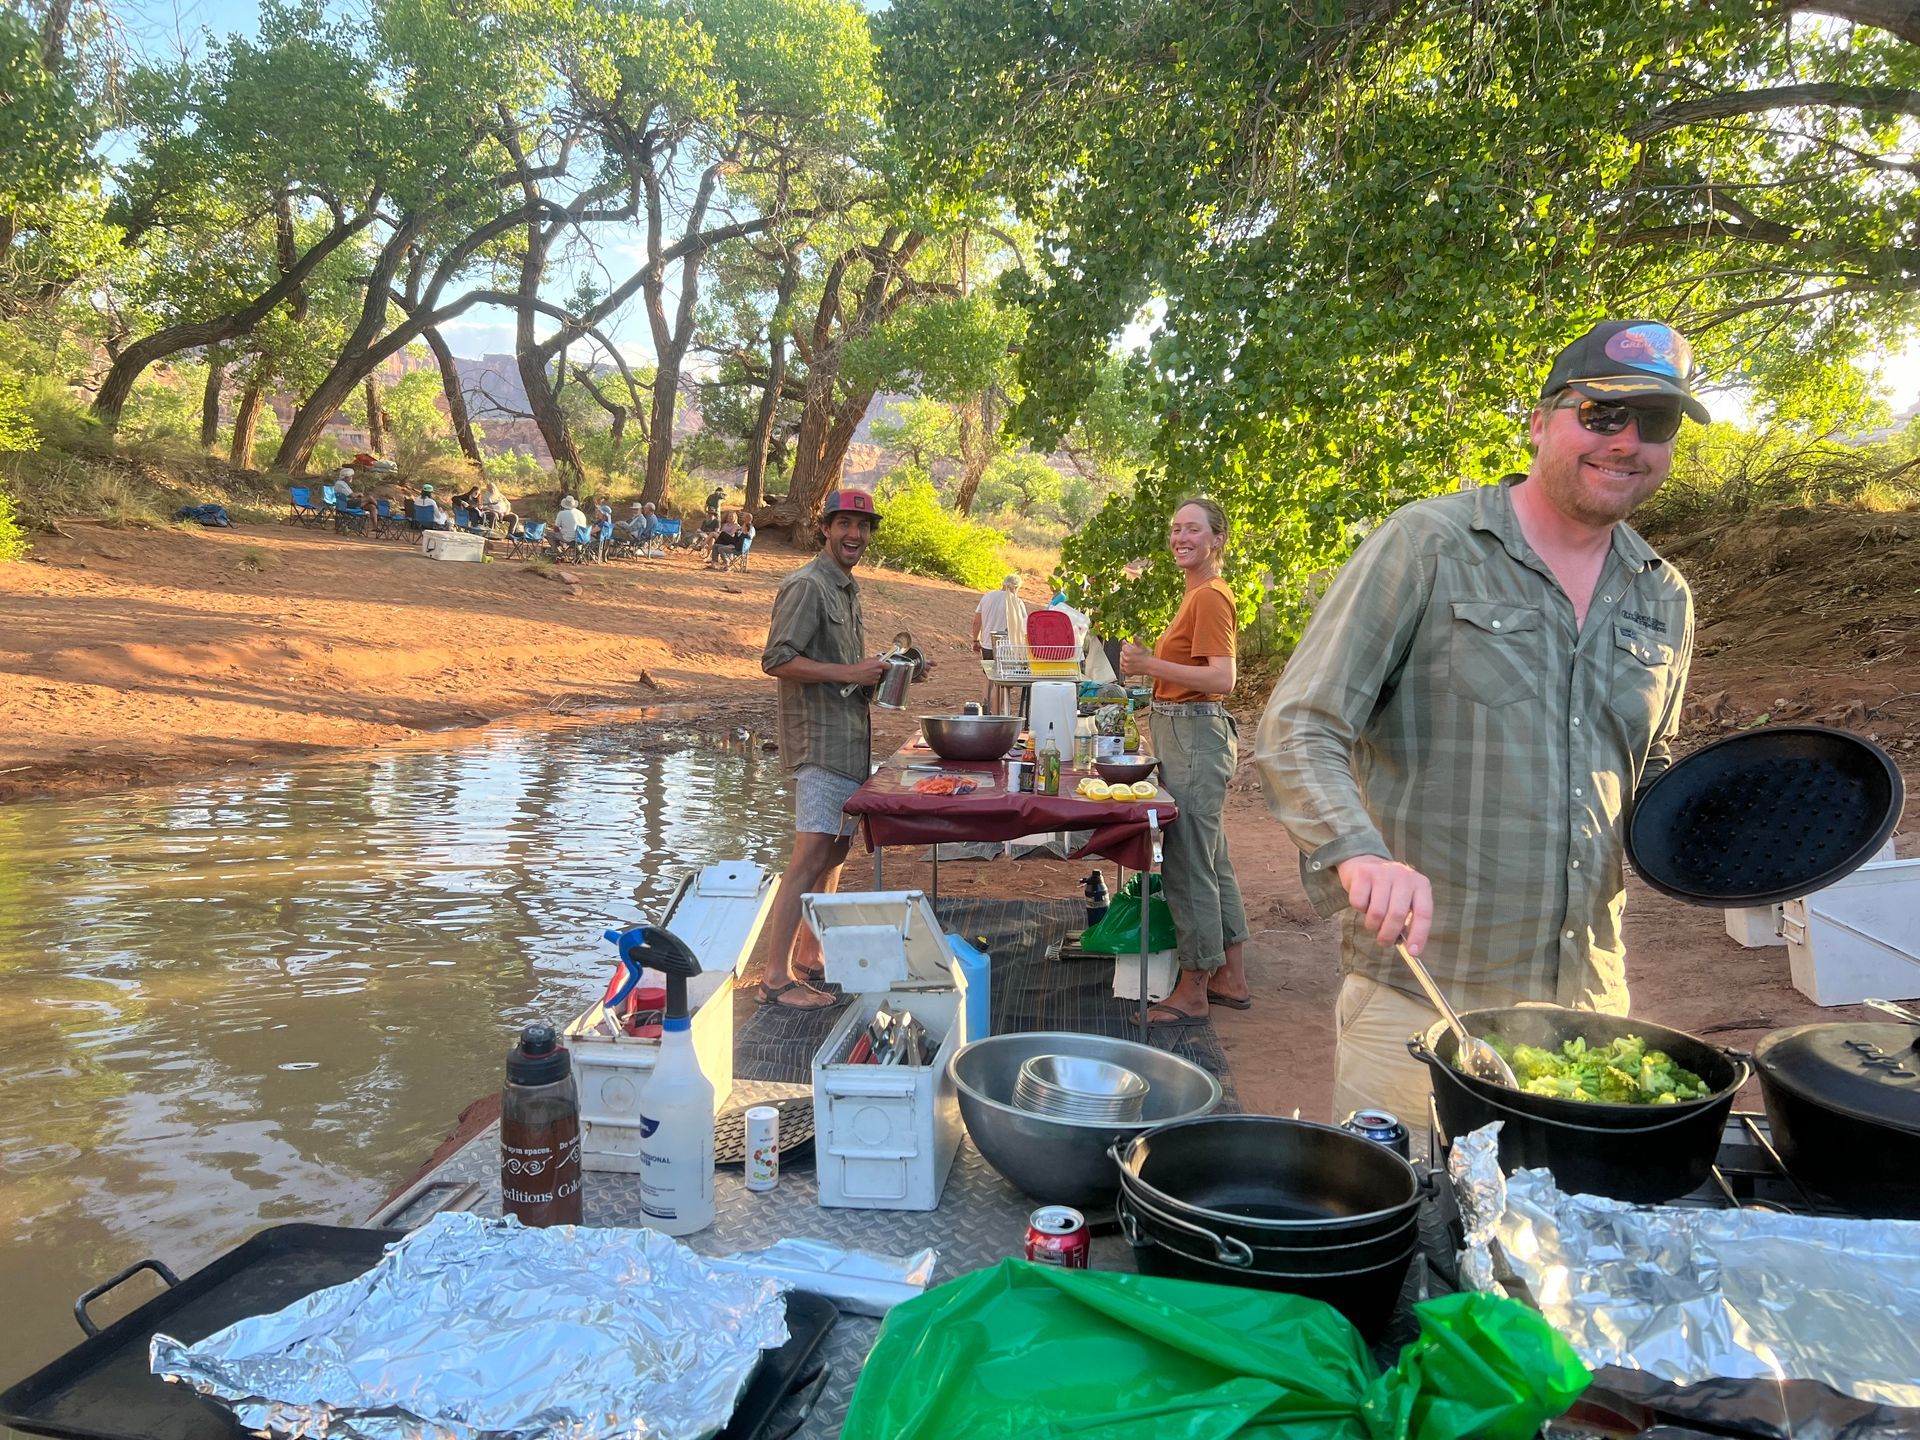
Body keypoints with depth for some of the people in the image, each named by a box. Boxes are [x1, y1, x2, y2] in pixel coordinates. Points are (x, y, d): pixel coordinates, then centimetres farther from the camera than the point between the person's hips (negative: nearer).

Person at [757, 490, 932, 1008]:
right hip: (819, 740, -10)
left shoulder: (847, 588, 19)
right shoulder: (807, 585, -10)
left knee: (835, 851, 13)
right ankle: (776, 978, -12)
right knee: (812, 856, -14)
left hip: (849, 740, 10)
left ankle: (808, 959, 23)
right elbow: (777, 660, -19)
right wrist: (850, 673, -20)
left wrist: (889, 671, 11)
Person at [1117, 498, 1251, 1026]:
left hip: (1195, 735, -11)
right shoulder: (1199, 594, 16)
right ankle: (1231, 979, 26)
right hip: (1188, 733, 11)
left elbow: (1223, 679, -23)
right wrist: (1149, 666, 13)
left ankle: (1192, 992, 6)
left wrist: (1151, 665, -22)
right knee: (1212, 859, 16)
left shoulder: (1210, 596, -15)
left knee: (1188, 862, -4)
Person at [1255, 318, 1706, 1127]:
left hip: (1589, 1000, 6)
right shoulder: (1427, 545, -8)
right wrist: (1361, 853, -32)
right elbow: (1297, 734, -14)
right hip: (1419, 994, -5)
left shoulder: (1664, 601, 10)